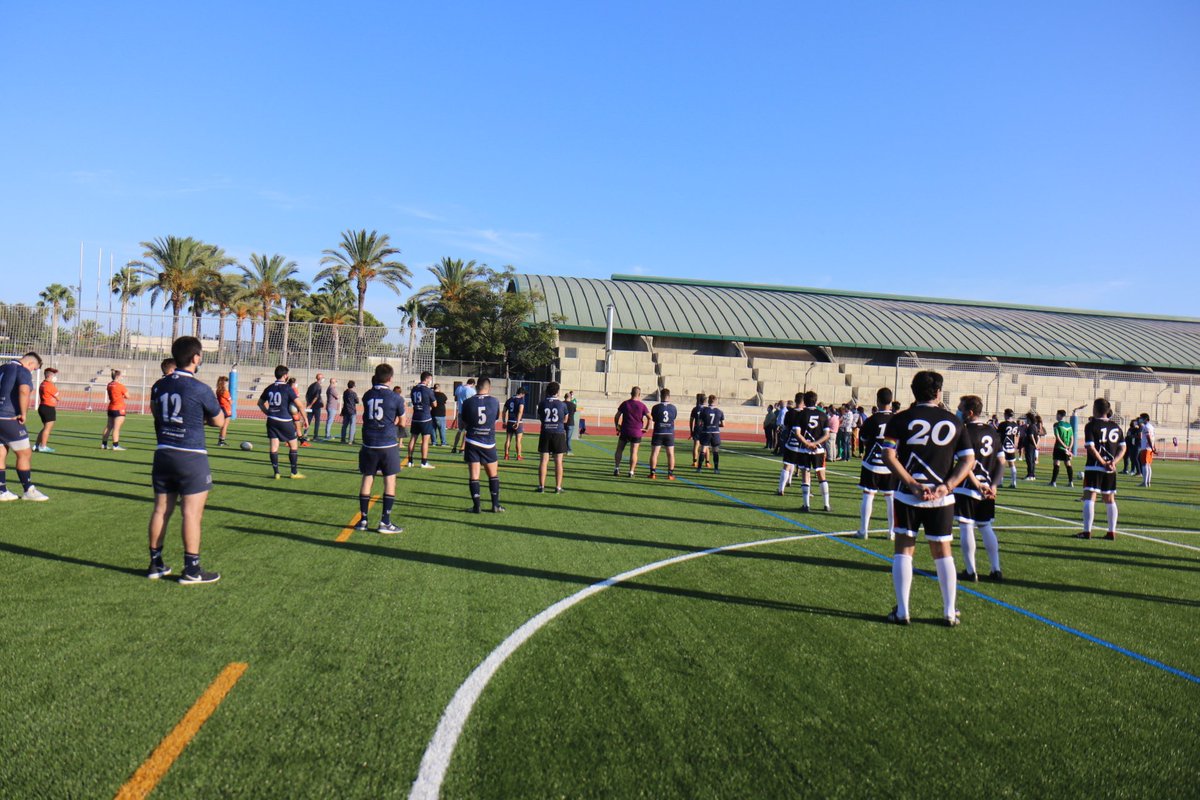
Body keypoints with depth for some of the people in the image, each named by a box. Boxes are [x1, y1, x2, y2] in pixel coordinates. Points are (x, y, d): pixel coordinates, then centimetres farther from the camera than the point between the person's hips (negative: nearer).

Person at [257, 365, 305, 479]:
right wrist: (305, 419, -6)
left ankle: (276, 473, 5)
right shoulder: (288, 388, -9)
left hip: (271, 420, 5)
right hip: (285, 421, -5)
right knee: (294, 445, 7)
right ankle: (294, 473, 10)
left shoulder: (269, 388, 7)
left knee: (274, 447, 5)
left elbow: (260, 402, 18)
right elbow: (299, 404, -14)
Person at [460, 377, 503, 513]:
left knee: (474, 475, 3)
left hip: (472, 442, 0)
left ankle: (476, 506, 2)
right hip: (488, 443, 1)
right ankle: (495, 505, 15)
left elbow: (461, 426, 3)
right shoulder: (494, 402, -4)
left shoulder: (467, 402, -5)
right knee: (493, 475, 13)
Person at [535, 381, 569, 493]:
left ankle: (541, 486, 5)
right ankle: (558, 487, 5)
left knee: (543, 460, 5)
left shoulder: (542, 403, -2)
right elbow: (565, 420, 8)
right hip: (559, 433, -1)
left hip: (545, 434, 1)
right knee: (558, 461, 4)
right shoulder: (562, 404, -5)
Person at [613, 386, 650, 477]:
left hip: (624, 431, 1)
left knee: (619, 450, 14)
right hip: (636, 432, -1)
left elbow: (616, 417, 1)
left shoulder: (625, 404, 1)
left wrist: (617, 427, 11)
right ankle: (631, 472, 0)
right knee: (633, 452, 2)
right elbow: (650, 418, -11)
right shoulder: (642, 405, -4)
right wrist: (646, 428, -1)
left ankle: (616, 468, 9)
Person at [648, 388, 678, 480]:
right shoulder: (673, 407, -3)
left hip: (658, 433, -1)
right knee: (670, 454, 7)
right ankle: (670, 474, 7)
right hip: (670, 433, 1)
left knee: (654, 453, 4)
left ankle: (653, 473, 2)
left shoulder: (656, 407, -8)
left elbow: (653, 419, 2)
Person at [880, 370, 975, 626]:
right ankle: (950, 612, 17)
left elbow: (889, 456, -12)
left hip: (908, 496, -1)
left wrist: (913, 485, -12)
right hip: (942, 498, 2)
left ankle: (902, 611, 5)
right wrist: (946, 486, -8)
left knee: (904, 550, 7)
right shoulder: (953, 421, 5)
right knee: (943, 552, 13)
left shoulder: (900, 420, -2)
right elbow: (969, 460, 0)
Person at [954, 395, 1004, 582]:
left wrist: (977, 484, -14)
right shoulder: (992, 432, 10)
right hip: (987, 490, 7)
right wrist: (993, 485, 6)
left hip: (967, 488, -7)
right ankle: (996, 570, 18)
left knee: (966, 528, 0)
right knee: (985, 527, 16)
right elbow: (1000, 463, 10)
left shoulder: (966, 431, -12)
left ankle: (970, 571, 4)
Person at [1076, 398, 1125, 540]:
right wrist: (1113, 462, -3)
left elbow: (1090, 447, -16)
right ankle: (1112, 531, 17)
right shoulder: (1116, 427, 10)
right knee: (1109, 499, 13)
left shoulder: (1091, 425, -7)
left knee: (1089, 497, -5)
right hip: (1110, 469, 5)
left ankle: (1087, 531, -10)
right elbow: (1123, 448, 7)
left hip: (1094, 467, -5)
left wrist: (1103, 463, -13)